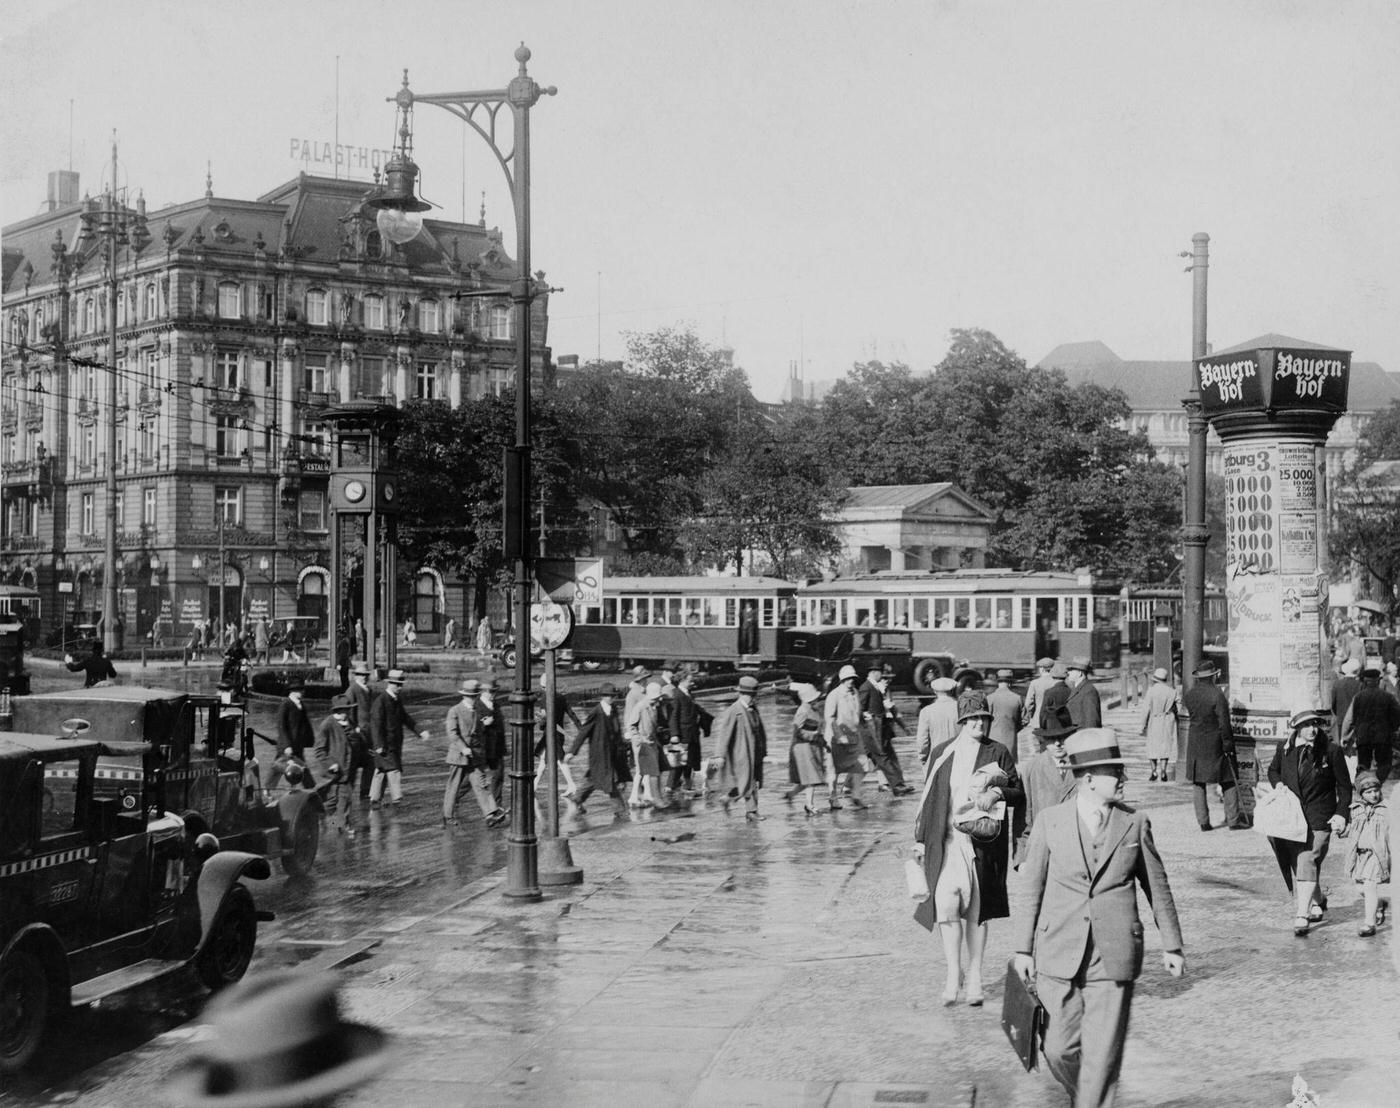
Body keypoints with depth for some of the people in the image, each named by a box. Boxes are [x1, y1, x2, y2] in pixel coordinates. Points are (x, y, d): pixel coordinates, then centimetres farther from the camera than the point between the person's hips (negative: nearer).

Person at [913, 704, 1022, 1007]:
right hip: (945, 842, 1)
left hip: (982, 844, -1)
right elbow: (929, 797, 14)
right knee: (946, 905, -12)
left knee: (976, 912, 5)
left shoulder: (998, 753, 4)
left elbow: (1019, 794, 5)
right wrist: (921, 839, 12)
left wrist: (997, 793, -16)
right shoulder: (941, 754, 9)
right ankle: (953, 973, 0)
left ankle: (974, 977, 17)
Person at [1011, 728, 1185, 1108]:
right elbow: (1032, 888, 6)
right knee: (1060, 1049, 2)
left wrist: (1172, 945, 15)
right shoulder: (1050, 822, 1)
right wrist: (1023, 948, 6)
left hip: (1114, 957, 0)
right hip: (1060, 955, 0)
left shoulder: (1135, 823, 4)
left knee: (1102, 1054, -3)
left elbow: (1157, 887, 12)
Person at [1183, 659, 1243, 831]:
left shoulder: (1189, 694, 0)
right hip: (1215, 744, -4)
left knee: (1198, 784, 10)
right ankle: (1233, 820, 7)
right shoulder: (1217, 695, -15)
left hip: (1195, 744, 4)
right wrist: (1228, 744, -8)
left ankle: (1203, 821, 8)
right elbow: (1224, 723, -15)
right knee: (1228, 782, 6)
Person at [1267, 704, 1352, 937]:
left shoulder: (1331, 750, -8)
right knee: (1296, 864, 13)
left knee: (1307, 862, -14)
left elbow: (1344, 785, 0)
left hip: (1319, 818, -4)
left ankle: (1302, 916, -13)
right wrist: (1278, 784, -1)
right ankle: (1317, 900, 38)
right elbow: (1273, 770, 20)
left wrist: (1341, 813, -6)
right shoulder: (1284, 749, 1)